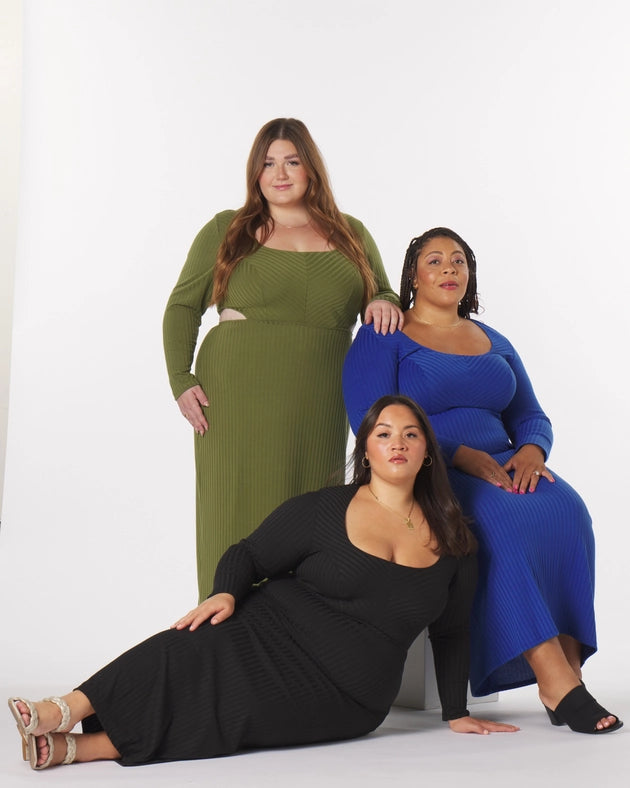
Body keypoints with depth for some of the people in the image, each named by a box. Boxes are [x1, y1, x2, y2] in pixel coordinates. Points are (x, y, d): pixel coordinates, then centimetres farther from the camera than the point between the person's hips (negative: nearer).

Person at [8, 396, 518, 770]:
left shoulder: (452, 538, 7)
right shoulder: (324, 510, 1)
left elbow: (451, 630, 16)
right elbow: (248, 555, 4)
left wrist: (456, 713, 15)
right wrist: (226, 593, -17)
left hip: (349, 694, 0)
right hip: (278, 629, 0)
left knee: (233, 706, -28)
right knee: (200, 648, -32)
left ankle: (77, 747, -36)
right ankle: (64, 712, -38)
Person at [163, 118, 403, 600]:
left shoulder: (351, 235, 15)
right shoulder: (226, 231, 8)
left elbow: (383, 298, 19)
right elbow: (182, 307, 8)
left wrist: (384, 304, -6)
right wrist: (181, 380, -3)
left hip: (317, 411, 2)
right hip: (236, 407, -2)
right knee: (239, 523, -2)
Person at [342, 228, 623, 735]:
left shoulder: (494, 343, 21)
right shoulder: (383, 339, 2)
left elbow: (530, 416, 19)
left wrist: (530, 451, -7)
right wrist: (461, 455, -20)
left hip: (499, 467, 5)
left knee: (565, 509, -27)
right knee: (500, 521, -35)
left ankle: (568, 668, -31)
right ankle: (555, 680, -37)